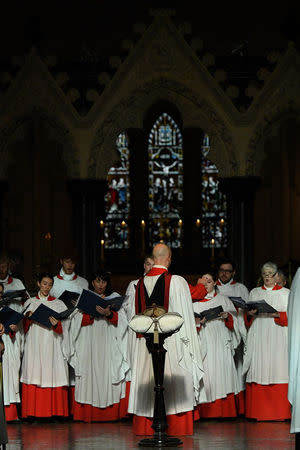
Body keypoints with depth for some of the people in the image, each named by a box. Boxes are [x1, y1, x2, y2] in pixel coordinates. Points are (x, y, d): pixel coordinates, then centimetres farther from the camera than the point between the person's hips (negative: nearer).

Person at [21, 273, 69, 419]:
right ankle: (34, 413, -5)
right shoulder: (30, 303, 14)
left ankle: (54, 412, -5)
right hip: (34, 345, 1)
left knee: (52, 374, -7)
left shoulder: (58, 304, 11)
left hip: (51, 345, -1)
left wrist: (56, 324, -16)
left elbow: (63, 329, 6)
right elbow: (25, 327, 12)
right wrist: (28, 317, -9)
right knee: (34, 373, -7)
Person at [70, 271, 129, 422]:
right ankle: (90, 414, -4)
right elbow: (79, 320, 1)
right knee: (91, 375, -6)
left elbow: (121, 320, 0)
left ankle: (111, 414, -5)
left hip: (109, 344, 0)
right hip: (90, 344, 0)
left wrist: (109, 314, -19)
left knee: (109, 374, -6)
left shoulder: (115, 297, 12)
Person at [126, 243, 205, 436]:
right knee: (175, 385, 1)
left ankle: (147, 428, 12)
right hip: (172, 342, -4)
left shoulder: (140, 284, 3)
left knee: (147, 384, 9)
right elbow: (185, 316, -8)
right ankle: (177, 427, 2)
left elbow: (133, 315, 11)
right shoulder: (177, 282, -10)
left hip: (145, 344, 4)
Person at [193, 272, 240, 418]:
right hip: (202, 344, -1)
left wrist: (227, 316, -9)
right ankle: (206, 412, -8)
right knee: (206, 374, -8)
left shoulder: (223, 300, 14)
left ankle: (224, 411, -3)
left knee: (222, 372, -5)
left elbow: (234, 319, 12)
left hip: (220, 343, 1)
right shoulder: (194, 301, 12)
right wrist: (197, 322, -14)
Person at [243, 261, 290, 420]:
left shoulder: (285, 293, 10)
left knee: (278, 370, -9)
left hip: (278, 338, -2)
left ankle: (279, 412, -6)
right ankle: (260, 412, -3)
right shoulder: (254, 293, 17)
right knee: (259, 370, -6)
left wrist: (277, 314, -14)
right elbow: (247, 317, 16)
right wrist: (250, 314, -6)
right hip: (258, 338, 2)